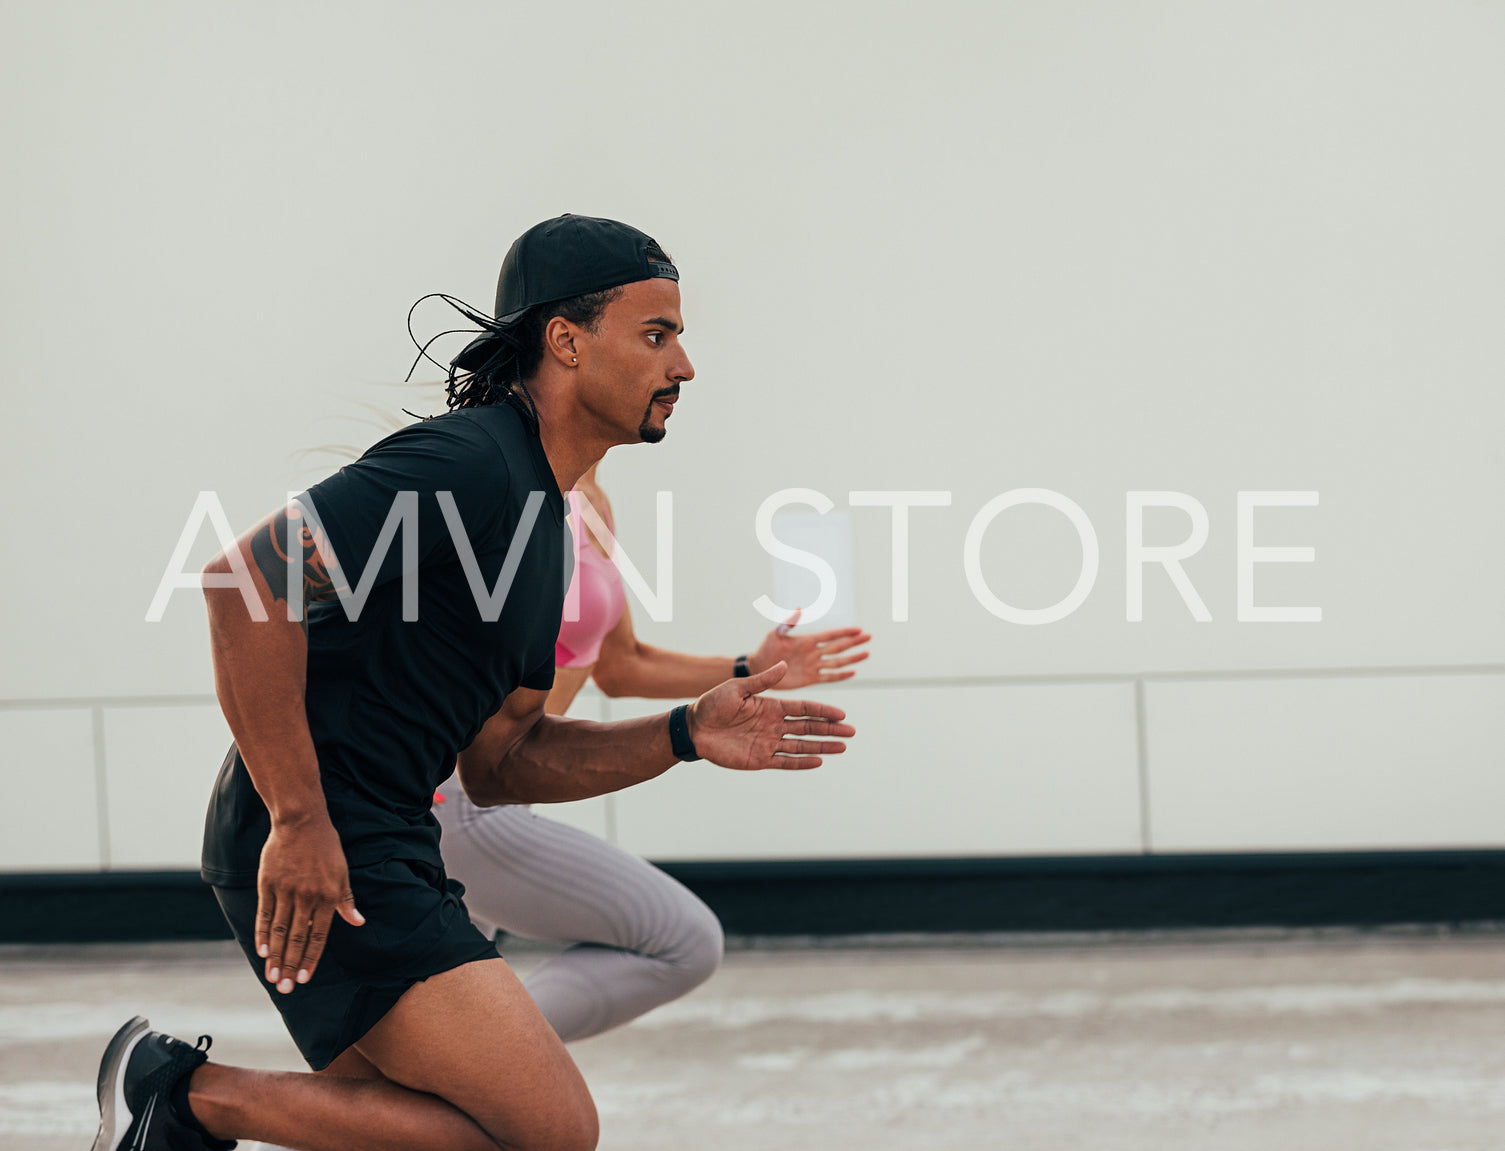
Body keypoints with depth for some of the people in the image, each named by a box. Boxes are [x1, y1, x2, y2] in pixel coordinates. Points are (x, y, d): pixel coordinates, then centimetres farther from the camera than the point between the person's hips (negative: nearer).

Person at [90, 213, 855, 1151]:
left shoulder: (538, 506, 18)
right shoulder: (470, 461, -14)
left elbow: (496, 762, 20)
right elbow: (245, 581, -23)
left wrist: (684, 736, 9)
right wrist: (300, 821, -23)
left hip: (380, 852, 10)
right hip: (313, 855, -10)